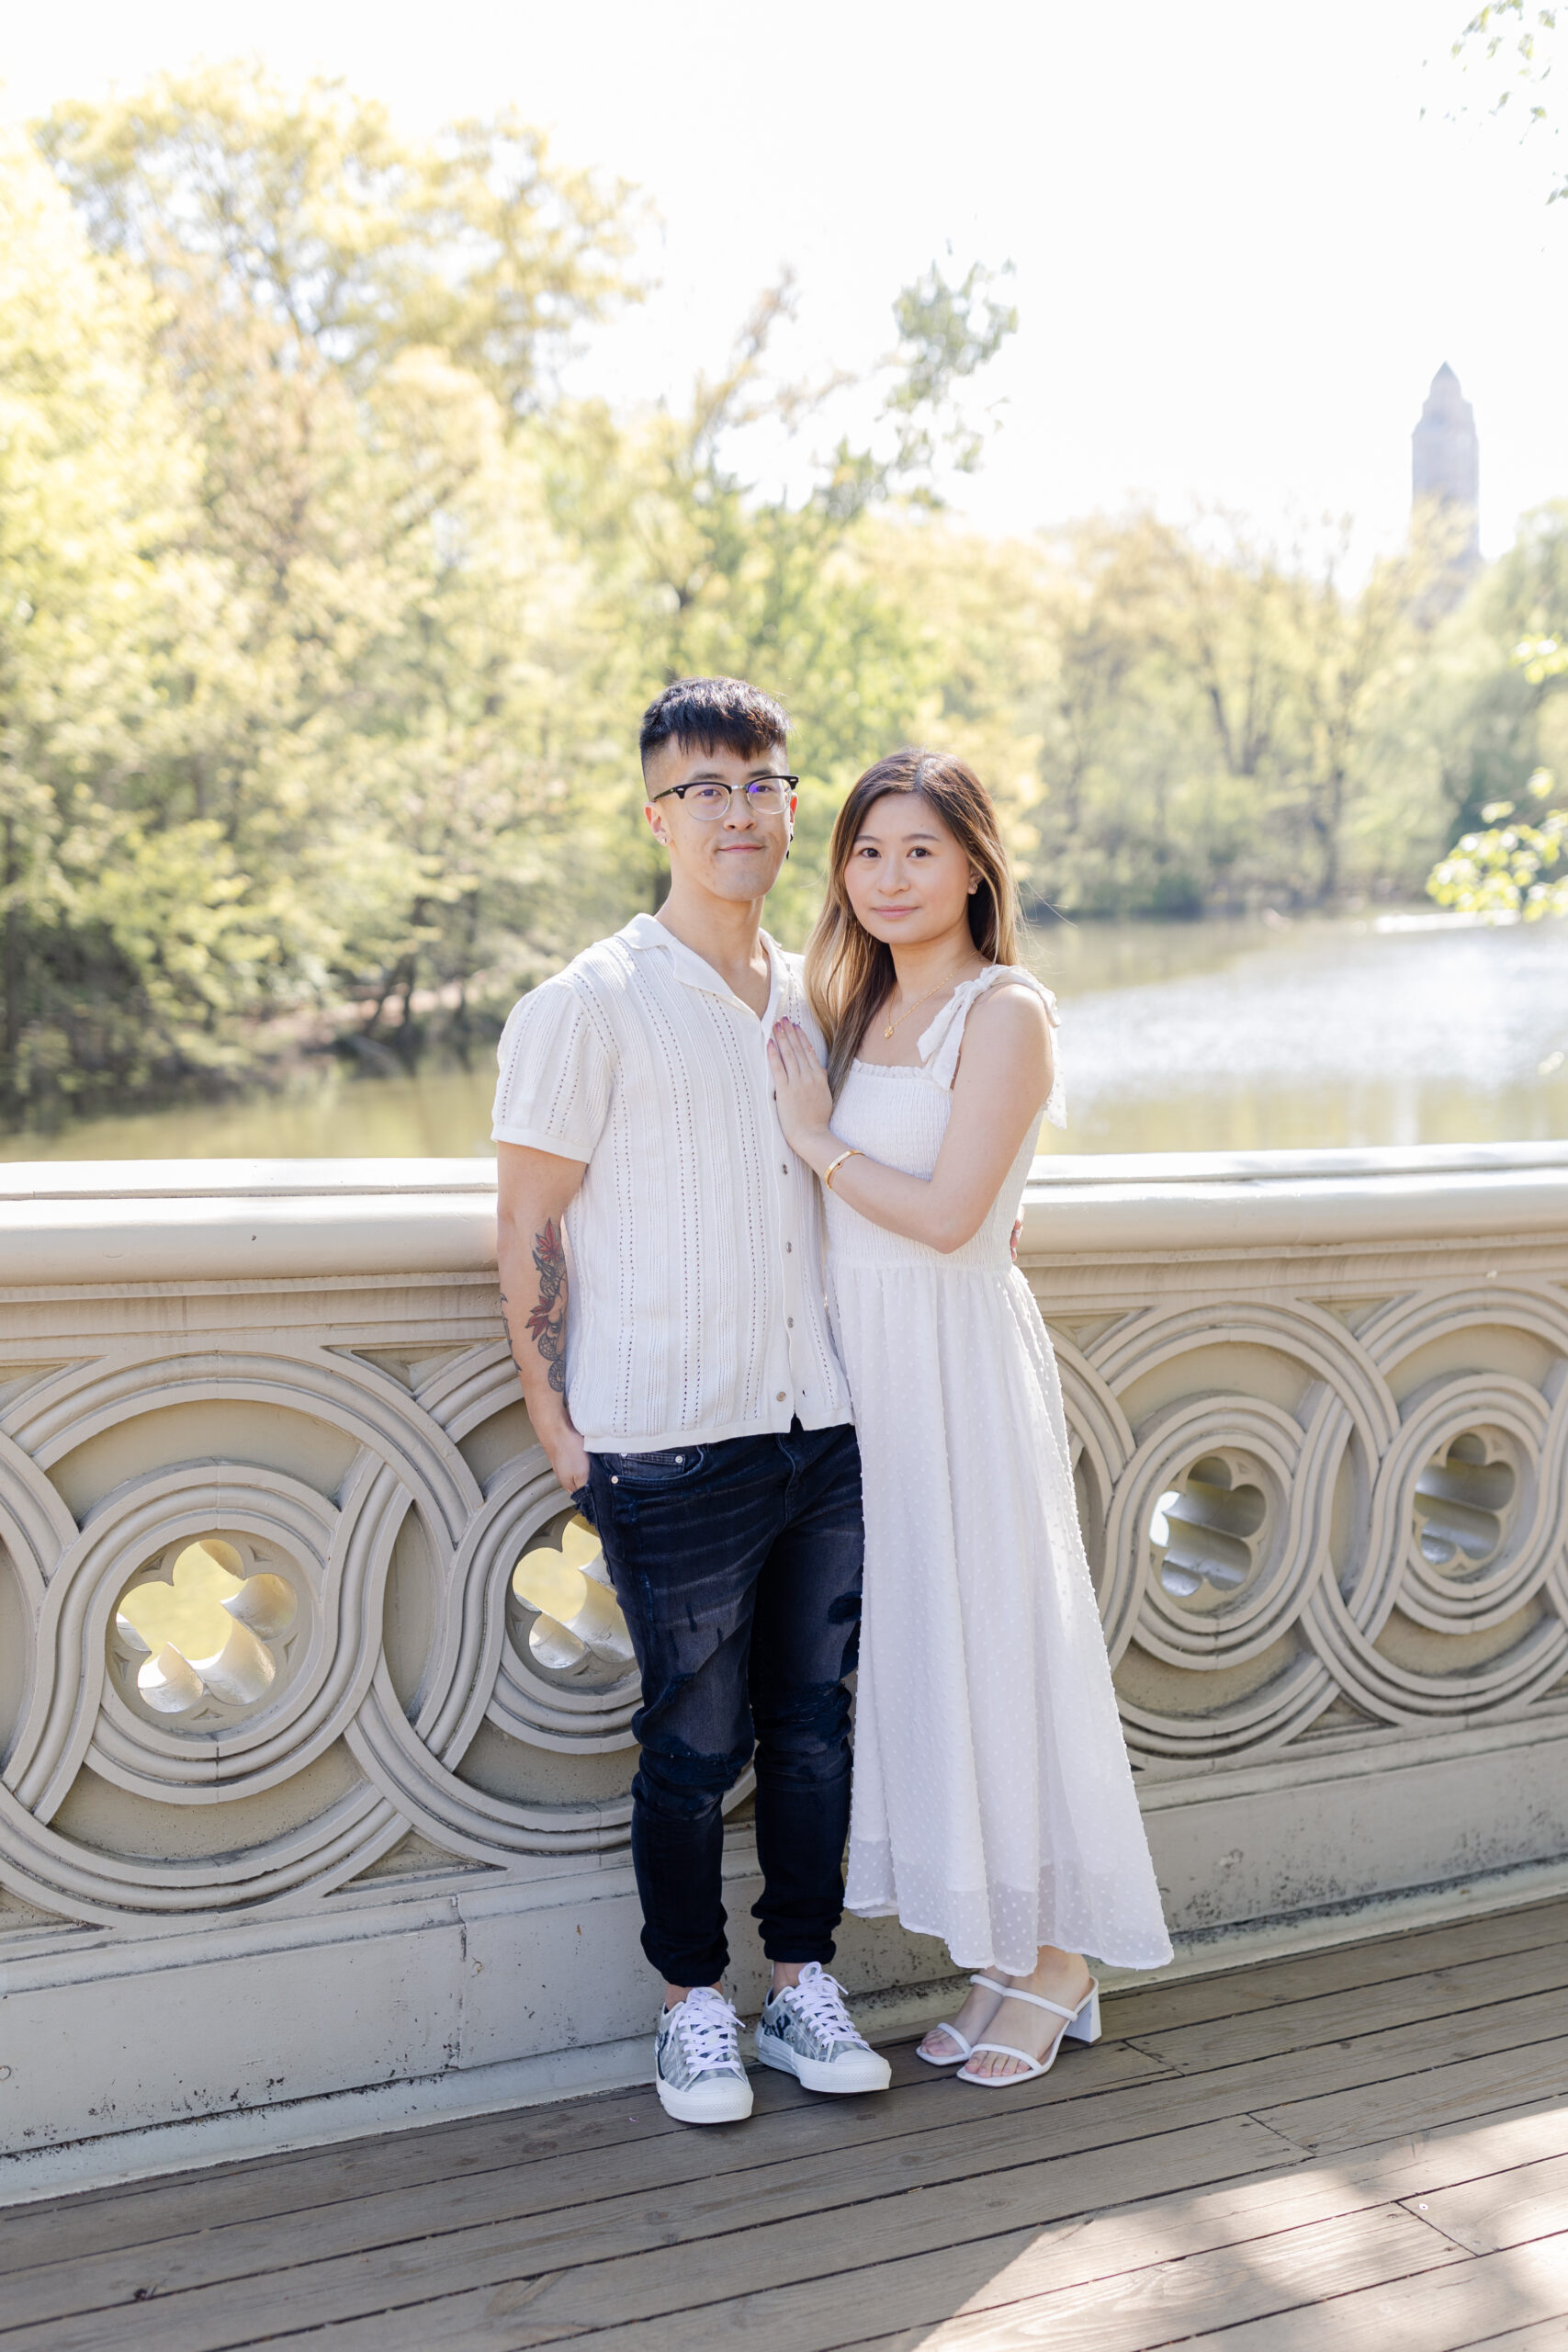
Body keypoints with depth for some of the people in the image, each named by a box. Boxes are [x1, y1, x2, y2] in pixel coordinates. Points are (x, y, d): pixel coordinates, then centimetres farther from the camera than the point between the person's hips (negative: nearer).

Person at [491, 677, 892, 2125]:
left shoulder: (817, 998, 12)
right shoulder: (589, 1007, -6)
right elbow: (529, 1230, -5)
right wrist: (555, 1427, -7)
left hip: (824, 1429, 5)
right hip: (671, 1449, -5)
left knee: (816, 1725, 12)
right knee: (696, 1744, 5)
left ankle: (804, 1986, 28)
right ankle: (694, 2007, 23)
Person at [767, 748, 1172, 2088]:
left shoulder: (1005, 1015, -10)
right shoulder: (861, 1010, 14)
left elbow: (947, 1215, -17)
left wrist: (818, 1140, -9)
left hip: (964, 1364, -8)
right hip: (869, 1370, 8)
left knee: (995, 1652, 0)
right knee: (914, 1655, 10)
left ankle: (1059, 1961, 17)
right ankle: (1007, 1960, 23)